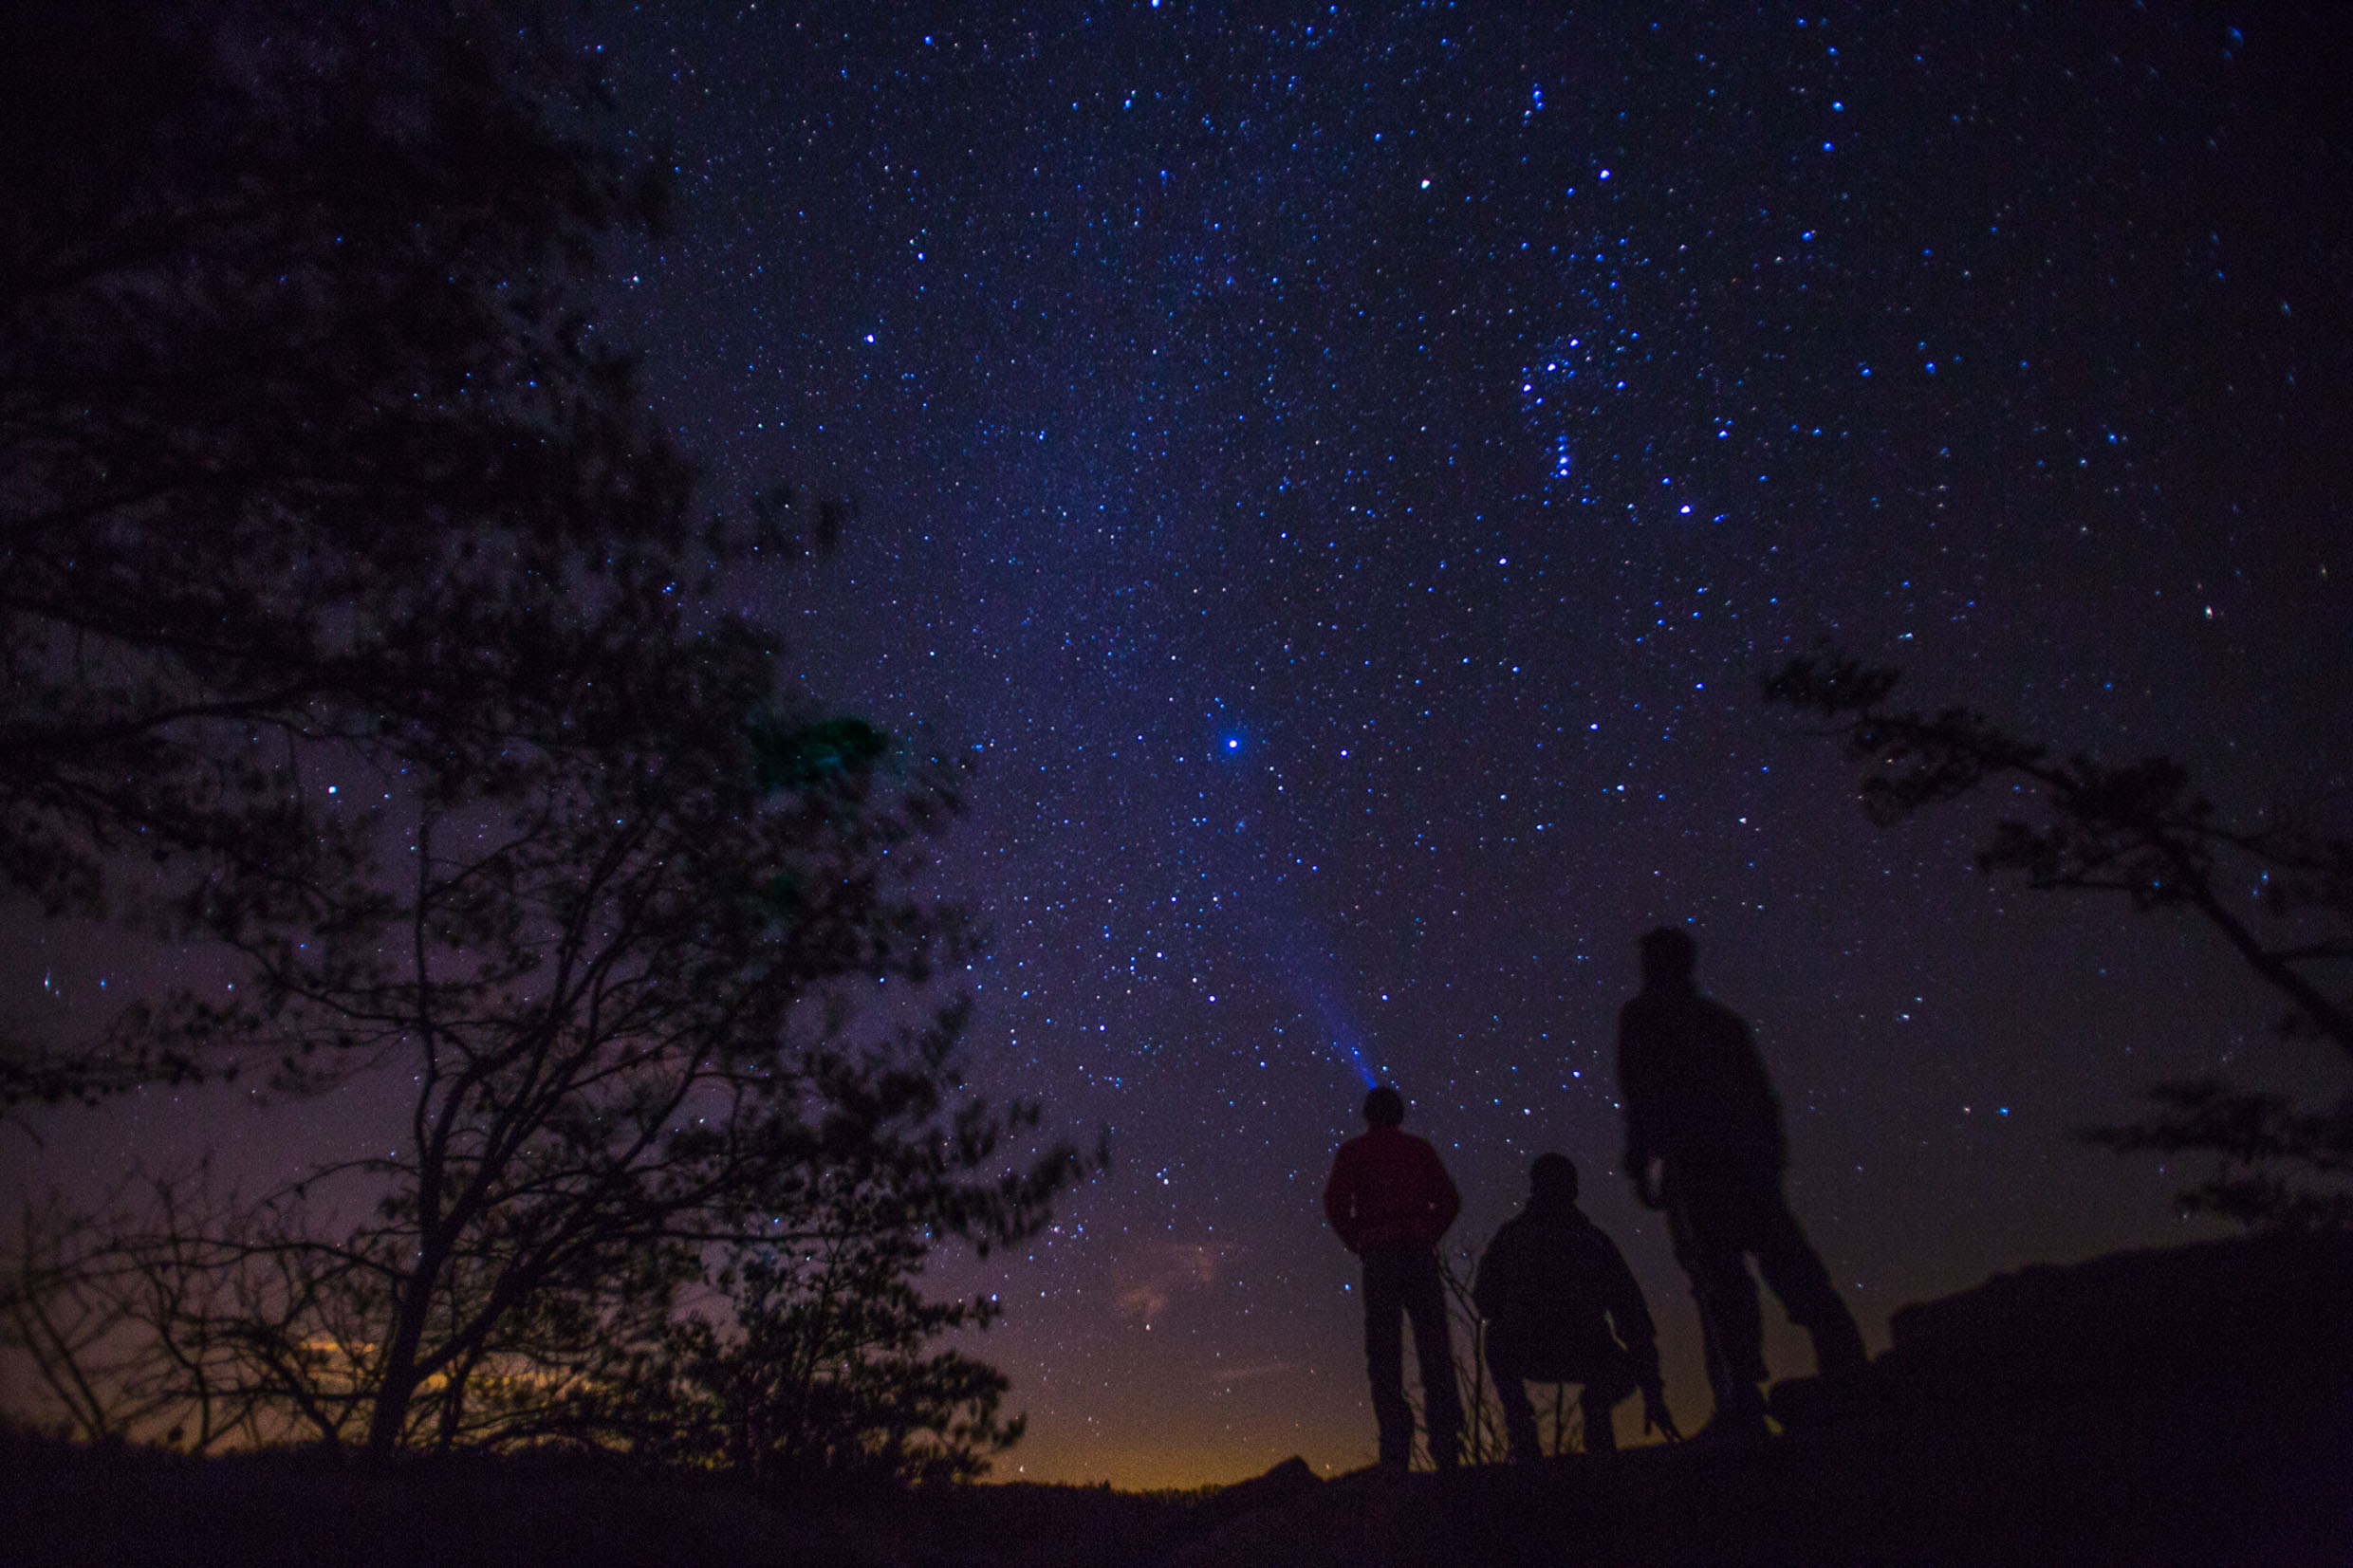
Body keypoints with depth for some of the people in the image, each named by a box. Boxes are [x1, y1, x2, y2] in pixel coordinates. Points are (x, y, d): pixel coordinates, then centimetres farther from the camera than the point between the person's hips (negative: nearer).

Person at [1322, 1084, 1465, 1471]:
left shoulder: (1353, 1151, 7)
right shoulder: (1420, 1149, 15)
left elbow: (1335, 1202, -5)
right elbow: (1450, 1200, 8)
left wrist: (1356, 1243, 7)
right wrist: (1425, 1239, 13)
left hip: (1379, 1253, -2)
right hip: (1420, 1251, 2)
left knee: (1384, 1352, -2)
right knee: (1434, 1345, 3)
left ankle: (1395, 1452, -8)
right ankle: (1446, 1446, -3)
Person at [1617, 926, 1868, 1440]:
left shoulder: (1641, 1016, 8)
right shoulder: (1724, 1020, 26)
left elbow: (1640, 1093, -3)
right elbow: (1762, 1093, 19)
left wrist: (1641, 1164, -4)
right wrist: (1772, 1154, 18)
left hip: (1690, 1162, -6)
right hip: (1749, 1157, 6)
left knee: (1719, 1280, -12)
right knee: (1793, 1268, 3)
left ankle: (1742, 1401, -19)